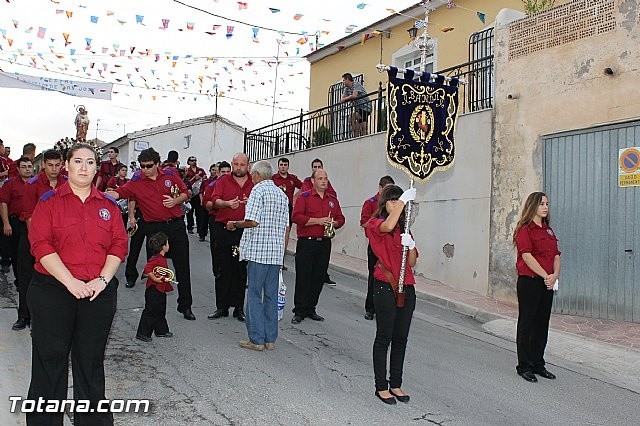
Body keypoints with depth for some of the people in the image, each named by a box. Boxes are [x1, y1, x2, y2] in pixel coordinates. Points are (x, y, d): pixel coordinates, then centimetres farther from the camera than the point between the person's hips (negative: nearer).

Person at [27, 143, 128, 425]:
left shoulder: (108, 205, 10)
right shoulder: (49, 201, 2)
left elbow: (119, 245, 3)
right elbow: (41, 245, -8)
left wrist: (102, 279, -10)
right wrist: (70, 281, -16)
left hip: (99, 293, 2)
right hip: (52, 291, -2)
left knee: (91, 361, 11)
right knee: (50, 359, 6)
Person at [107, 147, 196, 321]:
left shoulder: (170, 175, 3)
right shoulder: (136, 182, -1)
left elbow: (185, 194, 10)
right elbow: (118, 193, -13)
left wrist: (175, 201, -9)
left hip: (176, 226, 1)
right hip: (154, 228, -1)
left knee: (183, 267, 4)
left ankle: (185, 306, 15)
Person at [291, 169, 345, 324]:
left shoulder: (333, 199, 14)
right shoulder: (304, 197, -2)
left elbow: (340, 218, 18)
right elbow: (296, 217, -13)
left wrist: (334, 223, -5)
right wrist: (318, 220, -17)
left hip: (324, 243, 5)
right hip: (306, 243, -5)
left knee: (318, 278, 9)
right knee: (303, 278, -2)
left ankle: (311, 309, 20)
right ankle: (299, 311, 7)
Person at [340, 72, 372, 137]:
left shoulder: (356, 84, -11)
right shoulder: (346, 89, 12)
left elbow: (354, 96, -26)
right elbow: (342, 100, 4)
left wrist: (345, 99, -11)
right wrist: (350, 99, -13)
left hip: (365, 106, -9)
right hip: (358, 108, 9)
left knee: (353, 116, -28)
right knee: (363, 128, 7)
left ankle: (356, 136, -25)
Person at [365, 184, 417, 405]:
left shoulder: (404, 228, 15)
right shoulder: (374, 224, -3)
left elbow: (412, 263, 10)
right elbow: (388, 226, -30)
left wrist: (410, 245, -10)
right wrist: (404, 199, -24)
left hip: (406, 287, 6)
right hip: (385, 287, -6)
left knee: (401, 338, 12)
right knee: (384, 337, 2)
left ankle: (396, 384, 24)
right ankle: (381, 387, 14)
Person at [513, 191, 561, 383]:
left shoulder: (548, 230, 16)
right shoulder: (525, 229, -8)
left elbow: (556, 255, 11)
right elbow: (527, 256, -17)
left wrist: (555, 275, -5)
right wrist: (546, 276, -17)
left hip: (547, 284, 8)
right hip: (529, 282, -7)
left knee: (542, 324, 13)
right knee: (527, 324, 1)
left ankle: (538, 364, 25)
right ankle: (524, 366, 12)